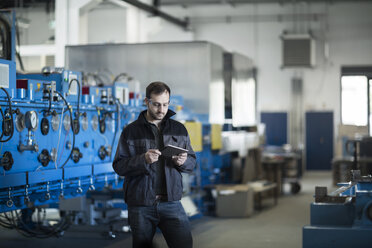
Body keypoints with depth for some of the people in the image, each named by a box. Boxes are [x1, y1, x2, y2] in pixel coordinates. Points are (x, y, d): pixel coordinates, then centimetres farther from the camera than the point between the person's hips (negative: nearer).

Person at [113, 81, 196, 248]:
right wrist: (143, 159, -20)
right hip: (140, 205, -1)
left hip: (171, 202, 1)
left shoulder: (179, 129, 11)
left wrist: (183, 162, -10)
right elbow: (119, 166, -3)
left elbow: (192, 162, 13)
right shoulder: (131, 131, 3)